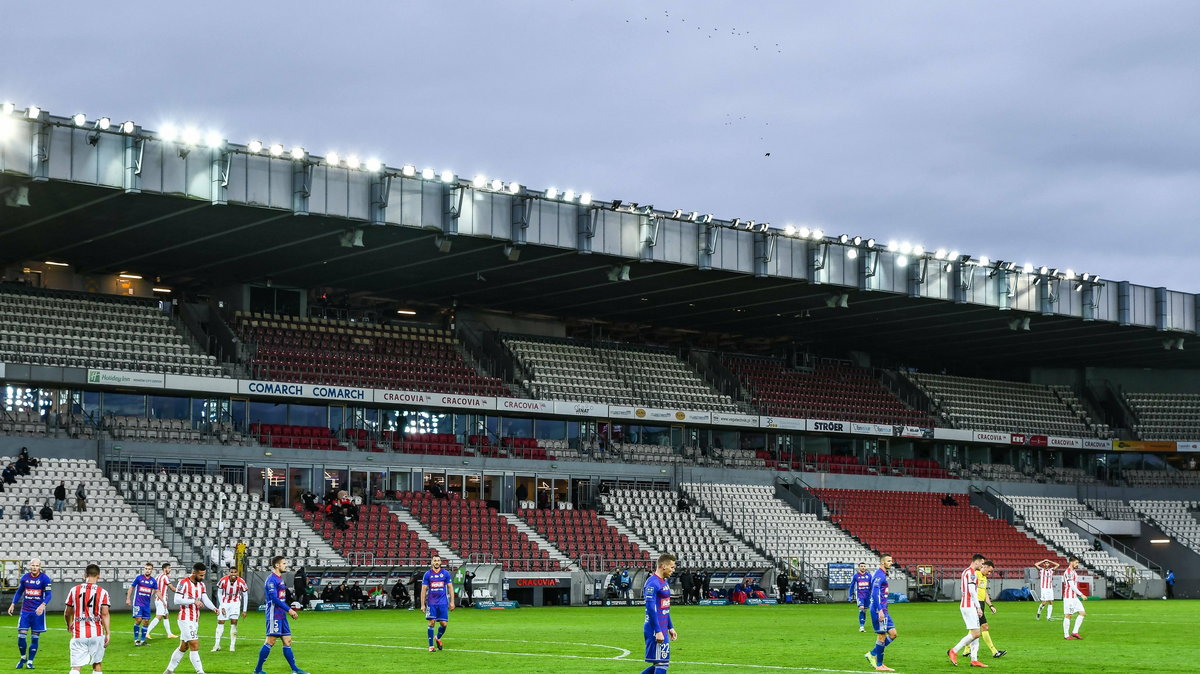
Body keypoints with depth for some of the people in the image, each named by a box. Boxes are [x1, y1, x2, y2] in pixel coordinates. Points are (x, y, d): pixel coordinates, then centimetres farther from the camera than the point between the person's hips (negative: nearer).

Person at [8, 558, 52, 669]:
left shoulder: (45, 579, -7)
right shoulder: (24, 578, 4)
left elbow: (48, 595, -9)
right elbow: (19, 592, 17)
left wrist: (43, 605, -26)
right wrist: (13, 604, 9)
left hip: (38, 612, -2)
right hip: (25, 611, 2)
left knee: (34, 638, 2)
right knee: (21, 636, -4)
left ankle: (30, 662, 13)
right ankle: (23, 658, 20)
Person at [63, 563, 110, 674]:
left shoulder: (74, 590, 3)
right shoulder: (102, 592, -2)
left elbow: (67, 613, 12)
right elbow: (105, 614, -8)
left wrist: (69, 625, 31)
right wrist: (108, 633, -5)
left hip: (78, 634, 0)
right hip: (96, 633, 0)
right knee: (97, 664, 15)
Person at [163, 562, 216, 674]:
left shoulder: (201, 585, 12)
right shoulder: (184, 583, -13)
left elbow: (205, 600, 2)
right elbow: (177, 600, -18)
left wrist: (213, 608, -16)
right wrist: (193, 601, -22)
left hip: (195, 621, 8)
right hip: (186, 620, -8)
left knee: (183, 647, 14)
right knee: (194, 646, -11)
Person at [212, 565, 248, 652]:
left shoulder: (241, 582, -17)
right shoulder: (223, 581, -17)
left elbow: (245, 595, -5)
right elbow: (219, 593, -3)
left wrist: (244, 610, -4)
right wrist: (222, 607, -8)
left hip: (235, 603, -1)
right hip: (224, 603, 1)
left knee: (234, 622, -10)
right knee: (220, 622, 0)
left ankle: (232, 645, -4)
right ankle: (217, 645, 9)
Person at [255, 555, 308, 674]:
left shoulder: (280, 579, 17)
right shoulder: (271, 579, -12)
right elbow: (274, 598, -20)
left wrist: (290, 610, 16)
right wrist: (289, 609, -21)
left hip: (282, 615, 9)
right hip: (274, 615, -9)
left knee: (287, 641, 7)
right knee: (270, 641, -8)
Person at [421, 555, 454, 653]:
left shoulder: (445, 573, 3)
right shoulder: (427, 574, 1)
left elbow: (450, 587, 7)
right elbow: (423, 589, 2)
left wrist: (452, 602, 2)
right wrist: (422, 604, -2)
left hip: (443, 602, 1)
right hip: (431, 603, -1)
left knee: (444, 624, -2)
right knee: (431, 623, -6)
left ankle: (438, 638, 28)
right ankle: (431, 646, 3)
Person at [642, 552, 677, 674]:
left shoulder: (664, 582, 16)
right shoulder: (652, 583, -15)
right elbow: (650, 608, -20)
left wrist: (670, 627, 23)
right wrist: (657, 631, -21)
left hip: (663, 630, 10)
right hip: (657, 631, -10)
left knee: (659, 664, 11)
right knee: (662, 664, -7)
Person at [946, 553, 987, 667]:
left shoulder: (965, 571, 18)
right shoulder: (971, 572, -12)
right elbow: (972, 591, -19)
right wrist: (978, 607, -15)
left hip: (965, 605, 10)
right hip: (969, 606, -10)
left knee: (975, 633, 8)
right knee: (975, 633, -11)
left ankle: (974, 660, 4)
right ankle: (954, 651, -8)